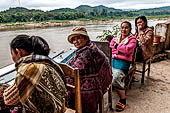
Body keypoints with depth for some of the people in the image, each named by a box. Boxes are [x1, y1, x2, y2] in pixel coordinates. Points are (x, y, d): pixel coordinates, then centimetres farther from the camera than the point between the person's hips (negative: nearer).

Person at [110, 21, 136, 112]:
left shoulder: (132, 39, 7)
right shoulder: (116, 37, 21)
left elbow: (127, 49, -11)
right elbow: (110, 47, 7)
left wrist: (117, 46, -1)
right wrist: (121, 50, -6)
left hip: (123, 61, -5)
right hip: (113, 59, 5)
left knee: (116, 78, -24)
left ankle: (123, 100, -5)